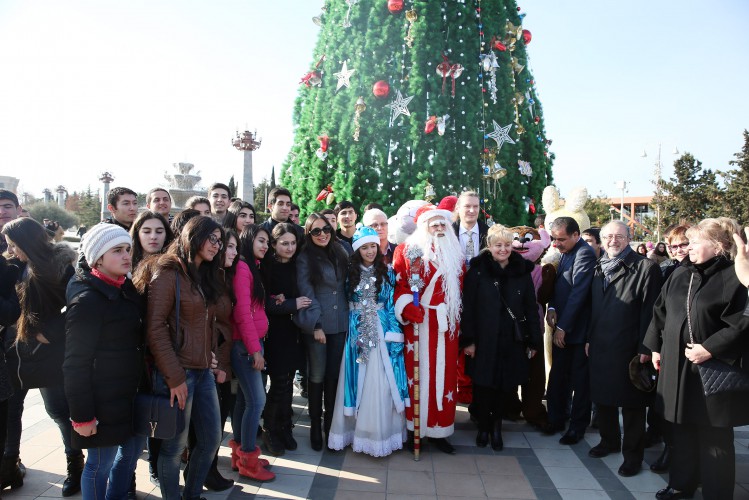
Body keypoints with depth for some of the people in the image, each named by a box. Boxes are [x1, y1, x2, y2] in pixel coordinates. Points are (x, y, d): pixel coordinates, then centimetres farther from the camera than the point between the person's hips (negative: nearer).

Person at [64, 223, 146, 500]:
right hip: (103, 400, -8)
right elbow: (76, 364, -18)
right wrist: (82, 415, -17)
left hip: (131, 392, 8)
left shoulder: (126, 289, 5)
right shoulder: (87, 300, -19)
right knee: (101, 463, 7)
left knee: (133, 448, 20)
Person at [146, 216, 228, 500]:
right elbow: (155, 329, -17)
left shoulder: (207, 276, 13)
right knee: (175, 446, 6)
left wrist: (215, 358, 5)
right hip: (178, 372, -8)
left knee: (211, 439, 15)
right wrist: (174, 377, -18)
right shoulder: (168, 274, -12)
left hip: (204, 370, 8)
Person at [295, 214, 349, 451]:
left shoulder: (340, 254, 10)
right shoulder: (304, 258, -3)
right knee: (317, 376, 4)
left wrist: (351, 318, 9)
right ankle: (315, 425, 18)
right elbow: (306, 293, -8)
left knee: (334, 375, 8)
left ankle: (331, 424, 20)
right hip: (316, 325, -3)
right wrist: (316, 325, -12)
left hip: (340, 324, 4)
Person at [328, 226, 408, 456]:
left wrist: (394, 334, -3)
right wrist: (351, 330, -1)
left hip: (382, 331, 0)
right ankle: (358, 429, 17)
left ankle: (381, 433, 10)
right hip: (357, 332, 0)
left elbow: (391, 305, 4)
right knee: (359, 381, 5)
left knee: (380, 383, -1)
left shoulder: (387, 272, 5)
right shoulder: (350, 272, 4)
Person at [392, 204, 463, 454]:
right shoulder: (406, 250, 0)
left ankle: (438, 429, 18)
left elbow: (460, 290, 14)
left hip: (445, 324, 4)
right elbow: (398, 284, -6)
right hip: (418, 322, -4)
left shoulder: (455, 254, 13)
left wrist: (457, 320, 8)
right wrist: (406, 306, -22)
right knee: (417, 372, 2)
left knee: (443, 375, 6)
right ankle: (414, 428, 15)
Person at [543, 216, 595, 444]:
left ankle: (577, 426, 19)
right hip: (561, 327, 8)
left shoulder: (585, 254, -16)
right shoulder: (566, 253, 11)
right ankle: (556, 419, 27)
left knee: (579, 380, 6)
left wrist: (563, 327, -18)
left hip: (578, 329, -8)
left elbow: (578, 293, -21)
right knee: (557, 377, 13)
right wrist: (552, 307, -2)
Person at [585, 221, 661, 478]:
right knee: (603, 396, 16)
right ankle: (609, 440, 36)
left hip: (628, 348, -6)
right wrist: (589, 338, 11)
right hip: (600, 346, 6)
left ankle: (633, 454, 21)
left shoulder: (645, 267, -8)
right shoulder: (599, 268, 11)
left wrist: (645, 347, -15)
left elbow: (649, 310, -12)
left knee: (631, 402, 6)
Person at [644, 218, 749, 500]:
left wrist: (710, 349, -20)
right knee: (682, 431, 18)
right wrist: (656, 347, 13)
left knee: (714, 439, 7)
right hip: (677, 367, 6)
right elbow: (660, 312, 14)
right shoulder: (680, 274, 8)